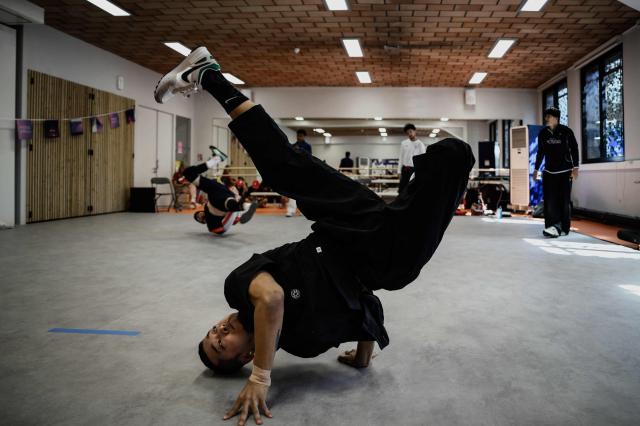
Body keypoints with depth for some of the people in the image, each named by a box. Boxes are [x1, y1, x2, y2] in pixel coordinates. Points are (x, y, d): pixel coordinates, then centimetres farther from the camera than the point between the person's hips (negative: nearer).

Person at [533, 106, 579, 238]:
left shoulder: (566, 131, -6)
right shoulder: (543, 133, 6)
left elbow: (574, 149, -4)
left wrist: (575, 167, -11)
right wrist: (536, 169, 14)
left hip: (565, 172, -3)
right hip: (549, 172, 3)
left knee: (564, 201, -2)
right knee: (549, 200, -7)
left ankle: (564, 228, 5)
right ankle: (552, 226, -7)